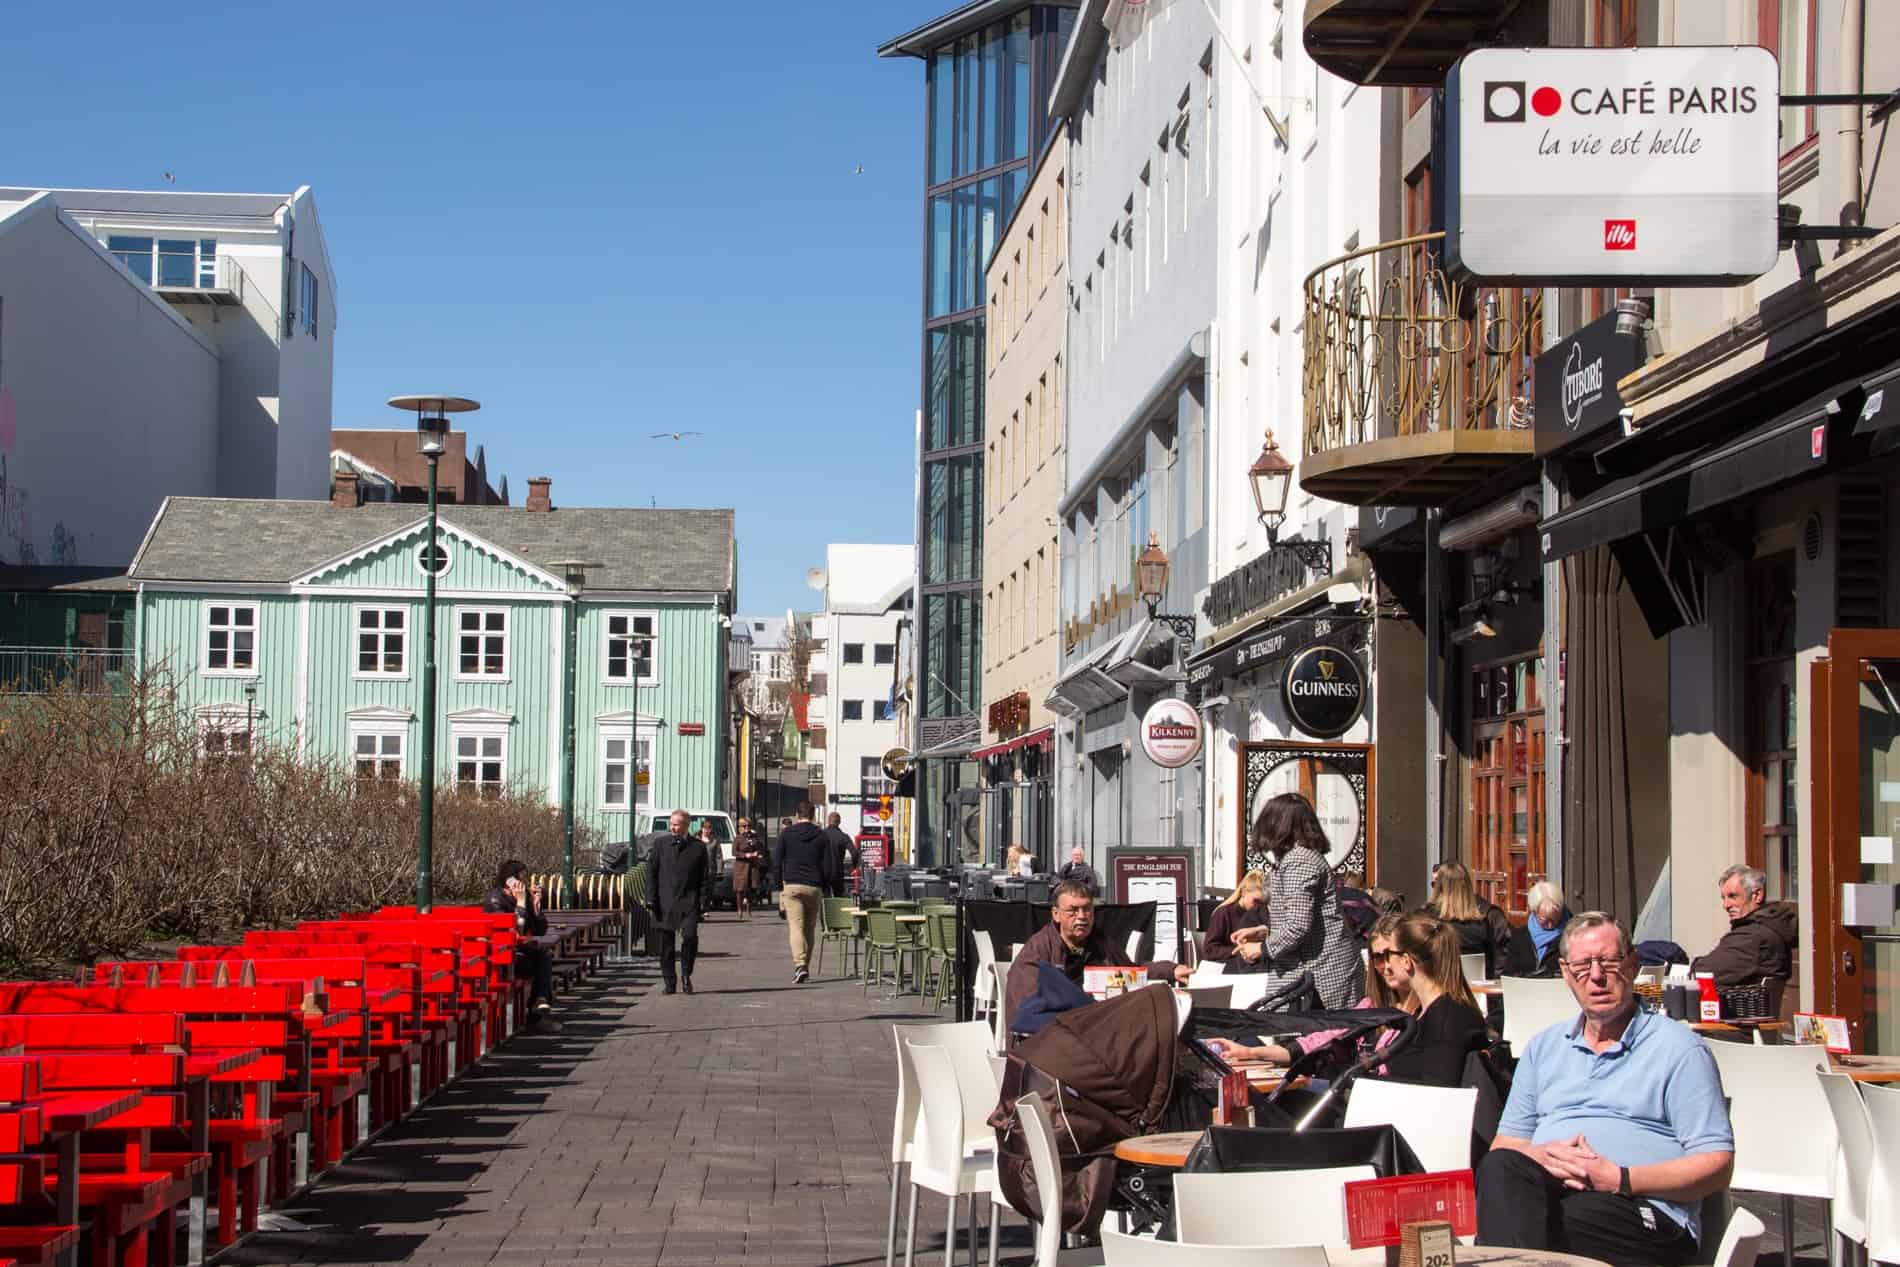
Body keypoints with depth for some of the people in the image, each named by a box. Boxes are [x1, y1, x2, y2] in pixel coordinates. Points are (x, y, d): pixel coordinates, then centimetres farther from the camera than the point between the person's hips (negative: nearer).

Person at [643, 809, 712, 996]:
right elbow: (651, 871, 6)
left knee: (690, 936, -16)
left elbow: (705, 877, 7)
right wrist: (651, 898, -1)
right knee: (666, 943, 4)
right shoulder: (660, 843, 6)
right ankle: (669, 981, 16)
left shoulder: (698, 847, 4)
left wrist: (703, 901, -2)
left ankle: (686, 975, 5)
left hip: (689, 901, -1)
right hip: (665, 901, 1)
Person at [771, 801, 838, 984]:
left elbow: (776, 862, 2)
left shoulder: (786, 833, 5)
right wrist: (826, 889, 13)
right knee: (810, 929, 13)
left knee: (796, 927, -9)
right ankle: (805, 966, 17)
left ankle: (799, 966, -25)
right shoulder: (821, 836, 7)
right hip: (814, 887, 2)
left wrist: (779, 886, 7)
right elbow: (829, 866, 5)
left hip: (791, 886, -2)